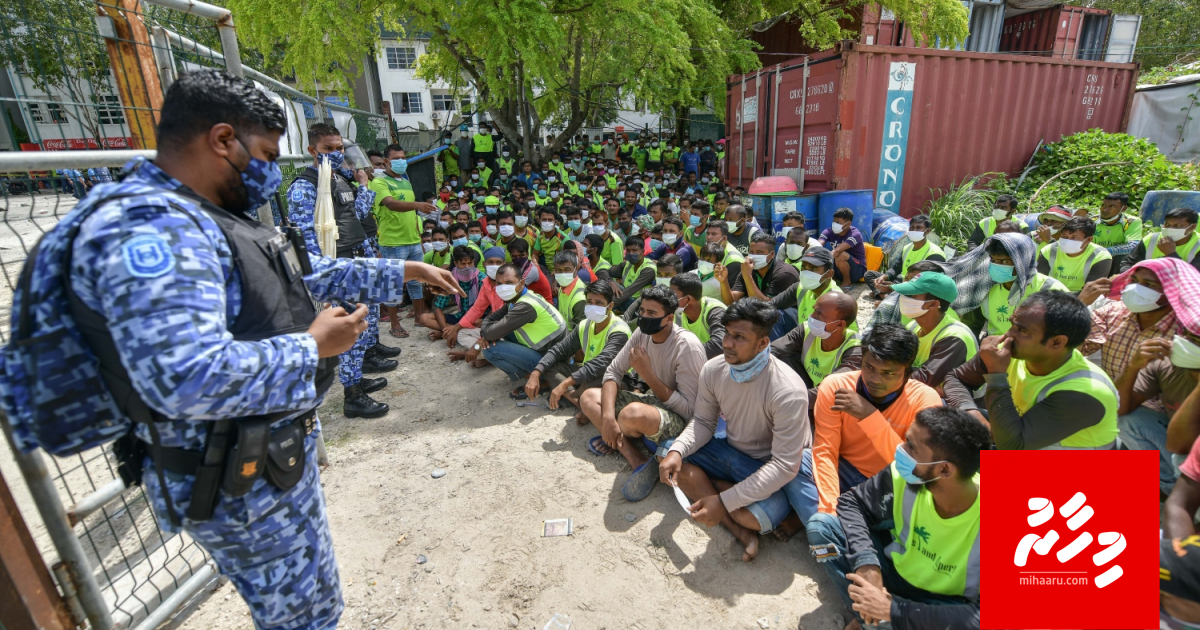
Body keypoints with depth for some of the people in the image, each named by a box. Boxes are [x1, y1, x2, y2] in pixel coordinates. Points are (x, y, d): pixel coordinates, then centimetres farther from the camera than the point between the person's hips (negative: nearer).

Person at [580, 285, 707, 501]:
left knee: (632, 413, -40)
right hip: (653, 402, 9)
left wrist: (647, 373, -24)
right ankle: (639, 462, -16)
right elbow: (613, 372, -2)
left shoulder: (687, 346, -24)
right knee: (589, 397, -3)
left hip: (682, 420, -9)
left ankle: (616, 440, -4)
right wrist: (608, 415, -18)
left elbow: (689, 410, -23)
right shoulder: (642, 332, -4)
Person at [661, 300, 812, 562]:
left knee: (759, 516, -35)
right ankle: (738, 529, -13)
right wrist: (677, 451, -21)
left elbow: (785, 465, -28)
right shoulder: (713, 369, -13)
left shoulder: (788, 391, -30)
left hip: (768, 465, -6)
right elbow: (703, 422, 0)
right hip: (729, 449, 6)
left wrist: (724, 501, -33)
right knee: (671, 461, -12)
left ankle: (716, 487, -1)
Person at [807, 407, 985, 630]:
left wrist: (892, 610, -31)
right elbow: (851, 502, -9)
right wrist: (866, 561, -26)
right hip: (896, 570, 3)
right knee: (821, 526, -14)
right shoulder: (903, 475, -21)